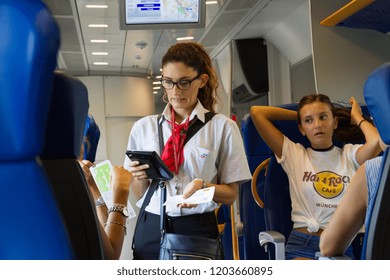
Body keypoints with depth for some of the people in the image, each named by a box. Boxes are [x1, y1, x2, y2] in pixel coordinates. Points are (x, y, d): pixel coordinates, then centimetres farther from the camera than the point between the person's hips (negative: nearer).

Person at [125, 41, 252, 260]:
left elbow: (231, 194, -1)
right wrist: (141, 178, -11)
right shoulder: (143, 127, 5)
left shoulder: (223, 127, -3)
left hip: (198, 229, -2)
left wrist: (203, 186, -20)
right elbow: (139, 193, 10)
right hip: (151, 229, 2)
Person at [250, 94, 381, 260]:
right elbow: (256, 112, 3)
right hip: (302, 245, -1)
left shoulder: (350, 155, 9)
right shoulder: (293, 154, 7)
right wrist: (298, 115, 15)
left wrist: (357, 117, 6)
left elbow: (377, 141, -14)